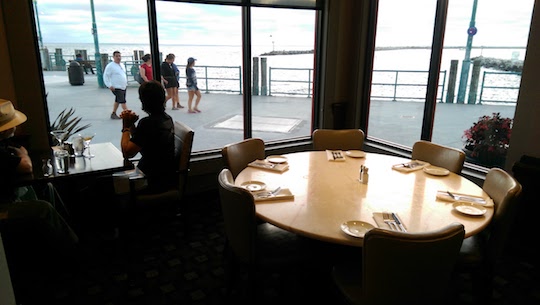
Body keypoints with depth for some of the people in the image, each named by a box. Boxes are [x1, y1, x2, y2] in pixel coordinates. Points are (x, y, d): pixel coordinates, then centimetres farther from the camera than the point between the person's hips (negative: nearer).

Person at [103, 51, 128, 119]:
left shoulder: (122, 65, 12)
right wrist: (109, 85, -19)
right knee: (122, 101, -11)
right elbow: (106, 76, -12)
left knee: (117, 101, 16)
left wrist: (126, 83, 18)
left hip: (123, 87, 8)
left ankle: (113, 114, 27)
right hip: (116, 88, -8)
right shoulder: (110, 66, -11)